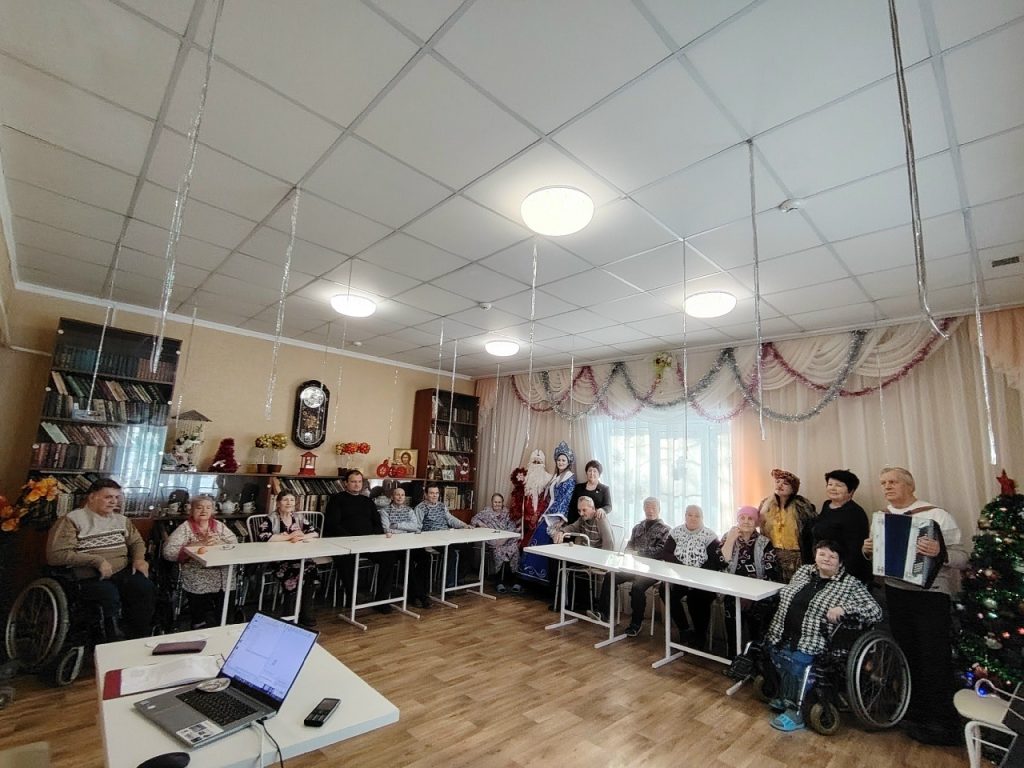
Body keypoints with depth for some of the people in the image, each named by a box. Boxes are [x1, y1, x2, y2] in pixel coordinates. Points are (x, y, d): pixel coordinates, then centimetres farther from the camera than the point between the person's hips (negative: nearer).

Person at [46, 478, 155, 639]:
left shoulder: (121, 519, 17)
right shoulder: (71, 520, -1)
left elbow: (136, 541, 26)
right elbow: (56, 554, -12)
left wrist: (139, 558, 4)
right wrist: (97, 560, -17)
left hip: (123, 572, 4)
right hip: (90, 578, -4)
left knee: (146, 588, -26)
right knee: (110, 595, -35)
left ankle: (141, 639, -10)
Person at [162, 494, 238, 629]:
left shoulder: (219, 526, 14)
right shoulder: (185, 527, 3)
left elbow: (235, 543, 6)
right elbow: (169, 552, -8)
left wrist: (218, 543, -12)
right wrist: (198, 544, -15)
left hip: (223, 577, 3)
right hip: (198, 579, -3)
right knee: (205, 621, -12)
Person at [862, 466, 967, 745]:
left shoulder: (937, 515, -9)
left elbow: (962, 557, -13)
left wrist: (941, 552, -33)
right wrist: (867, 551, -9)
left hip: (931, 595, -5)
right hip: (895, 592, 5)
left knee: (934, 659, 0)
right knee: (906, 654, 14)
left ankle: (943, 724, 16)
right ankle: (915, 712, 29)